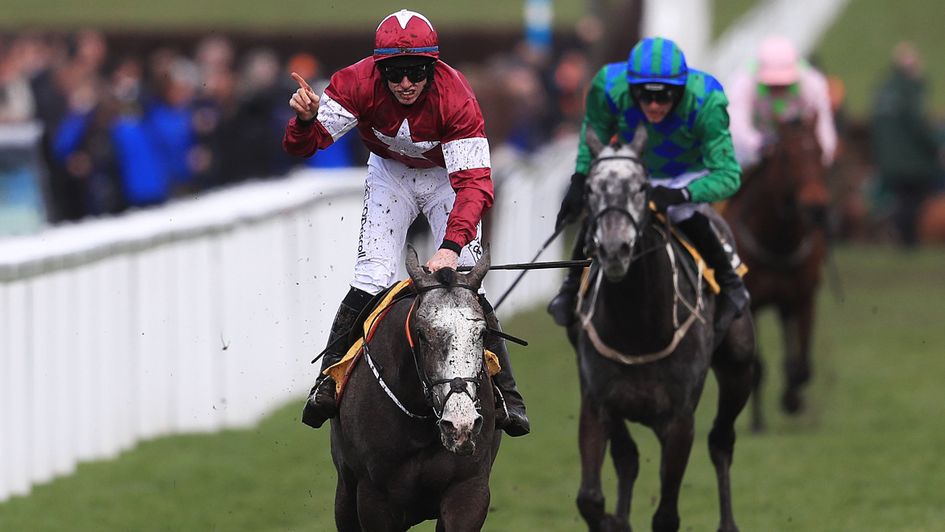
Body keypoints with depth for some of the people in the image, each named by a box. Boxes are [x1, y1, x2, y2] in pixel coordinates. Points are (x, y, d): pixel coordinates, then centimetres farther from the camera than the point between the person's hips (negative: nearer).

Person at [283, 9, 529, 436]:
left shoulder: (454, 97, -35)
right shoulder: (358, 83, -30)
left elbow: (474, 183, -40)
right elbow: (302, 146, -27)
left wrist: (451, 247, -55)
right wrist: (305, 120, -52)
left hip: (445, 174, -1)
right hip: (389, 173, 1)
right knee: (372, 276, -14)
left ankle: (504, 393, -1)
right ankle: (329, 380, -5)